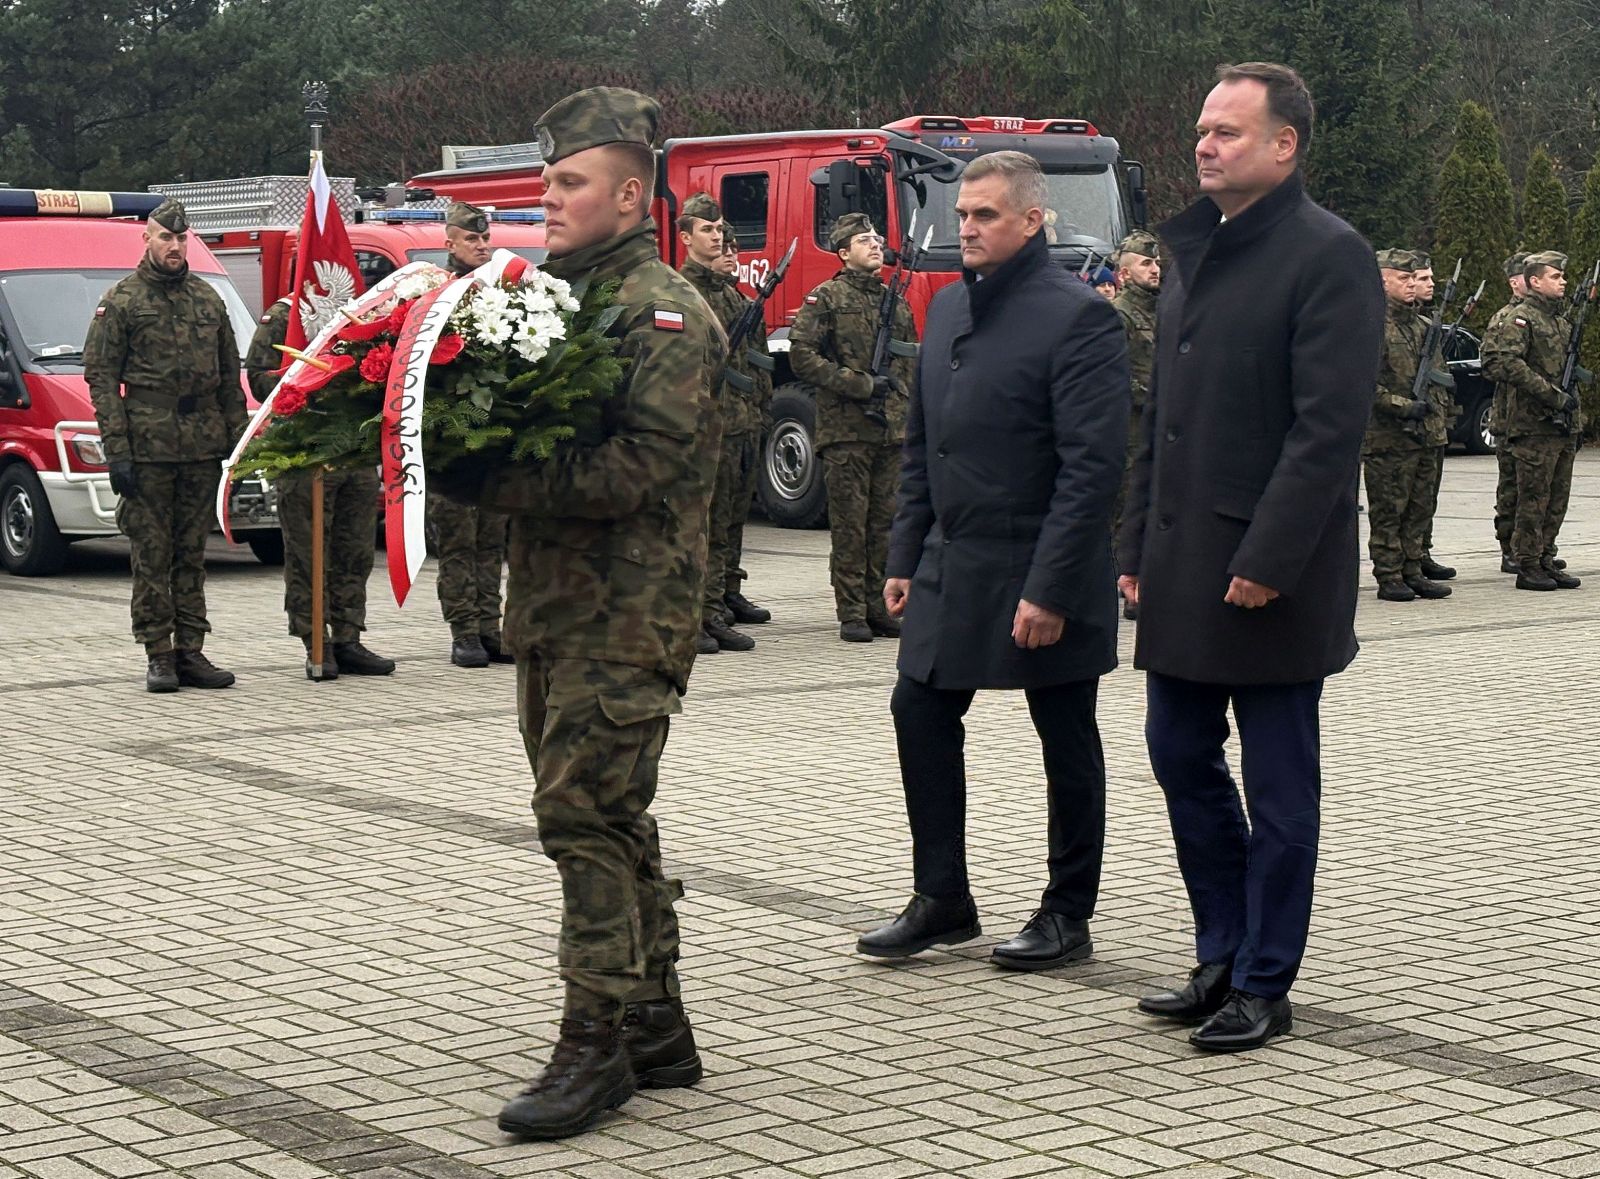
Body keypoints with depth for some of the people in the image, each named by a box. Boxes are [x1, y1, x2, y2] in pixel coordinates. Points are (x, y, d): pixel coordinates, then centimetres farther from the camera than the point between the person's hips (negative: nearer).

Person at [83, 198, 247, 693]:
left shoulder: (208, 299, 13)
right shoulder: (121, 300, 0)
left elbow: (230, 374, 16)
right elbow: (101, 377, -4)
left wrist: (236, 438, 9)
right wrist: (116, 450, -12)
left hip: (203, 448, 4)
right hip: (148, 445, -4)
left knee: (192, 554, 8)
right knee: (151, 555, -1)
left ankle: (190, 652, 12)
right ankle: (158, 656, 3)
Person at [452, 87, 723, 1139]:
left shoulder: (665, 315, -10)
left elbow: (635, 468, -21)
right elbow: (531, 442, 17)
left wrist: (491, 482, -22)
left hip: (626, 610, -9)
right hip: (553, 603, 9)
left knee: (584, 814, -10)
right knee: (610, 821, 14)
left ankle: (597, 1044, -4)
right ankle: (656, 1031, 23)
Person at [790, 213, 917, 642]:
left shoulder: (896, 301, 17)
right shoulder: (827, 298, 0)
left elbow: (911, 361, 25)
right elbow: (802, 356, -9)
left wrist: (907, 406, 11)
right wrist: (862, 385, -13)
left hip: (892, 429, 5)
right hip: (845, 429, -5)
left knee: (885, 522, 6)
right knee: (850, 523, -4)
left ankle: (880, 607, 11)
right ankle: (851, 614, -1)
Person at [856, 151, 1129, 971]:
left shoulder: (1077, 317, -14)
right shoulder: (949, 307, 11)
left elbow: (1093, 465, -19)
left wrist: (1050, 588, -22)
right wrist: (905, 556, 12)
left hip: (1040, 574, -7)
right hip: (952, 566, 8)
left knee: (1066, 743, 5)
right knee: (920, 712, 8)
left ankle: (1069, 917, 17)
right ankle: (942, 901, 20)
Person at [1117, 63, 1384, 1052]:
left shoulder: (1328, 257, -11)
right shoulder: (1194, 251, 14)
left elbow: (1330, 425, -18)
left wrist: (1269, 560, -21)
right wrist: (1141, 541, 14)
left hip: (1273, 571, -8)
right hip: (1184, 562, 8)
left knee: (1279, 782, 2)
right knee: (1182, 756, 12)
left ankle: (1264, 987, 12)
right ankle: (1225, 959, 25)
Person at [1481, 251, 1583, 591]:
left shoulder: (1562, 322, 19)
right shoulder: (1519, 320, -9)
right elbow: (1508, 363, -23)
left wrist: (1577, 423, 21)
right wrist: (1552, 395, -24)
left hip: (1563, 426, 8)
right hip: (1534, 426, -8)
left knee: (1557, 500, 10)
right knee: (1534, 499, -5)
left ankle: (1546, 562, 16)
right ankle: (1528, 567, 0)